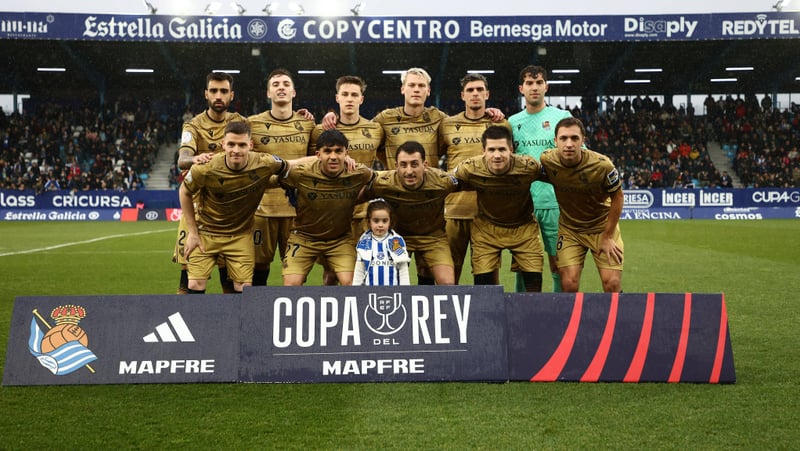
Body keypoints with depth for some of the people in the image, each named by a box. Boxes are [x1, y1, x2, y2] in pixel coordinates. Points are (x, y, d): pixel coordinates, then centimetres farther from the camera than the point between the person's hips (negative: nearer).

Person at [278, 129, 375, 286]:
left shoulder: (358, 175, -18)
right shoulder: (301, 173, -21)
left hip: (341, 239, 1)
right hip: (303, 237, -1)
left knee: (350, 283, -15)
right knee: (291, 284, -12)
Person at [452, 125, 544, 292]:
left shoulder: (529, 166, -25)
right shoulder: (470, 168, -24)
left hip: (523, 226, 0)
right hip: (486, 227, 0)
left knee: (534, 280, -3)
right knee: (482, 281, -4)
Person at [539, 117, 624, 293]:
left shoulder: (602, 165, -25)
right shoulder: (547, 160, -19)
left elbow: (617, 197, -10)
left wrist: (607, 237, -8)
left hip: (602, 226, -1)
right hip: (569, 228, 1)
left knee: (612, 283, -6)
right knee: (569, 284, -8)